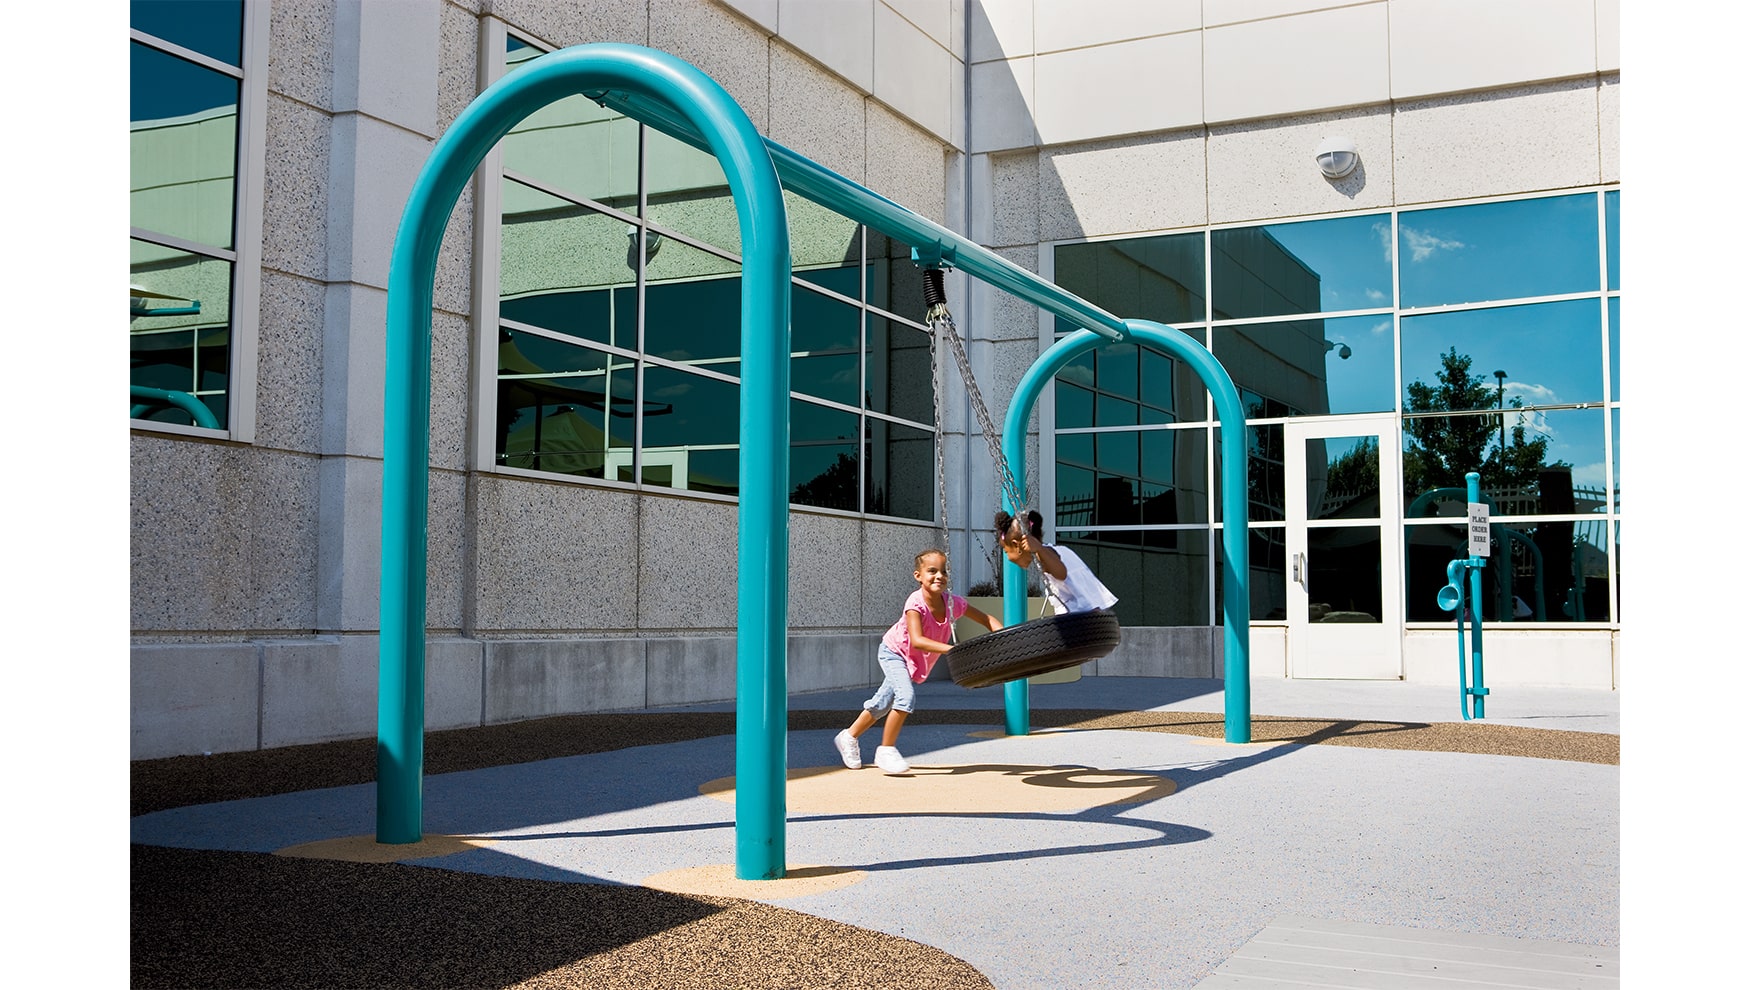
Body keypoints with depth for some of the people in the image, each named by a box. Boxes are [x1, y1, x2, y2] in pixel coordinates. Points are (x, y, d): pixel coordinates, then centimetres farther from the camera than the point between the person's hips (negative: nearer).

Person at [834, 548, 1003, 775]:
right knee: (906, 696, -27)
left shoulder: (952, 602, -21)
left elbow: (986, 619, -11)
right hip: (894, 652, -6)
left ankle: (849, 736, 38)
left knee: (883, 703, 17)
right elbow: (916, 640, -46)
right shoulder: (915, 603, -35)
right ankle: (886, 751, -11)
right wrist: (950, 649, -56)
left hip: (916, 661, 6)